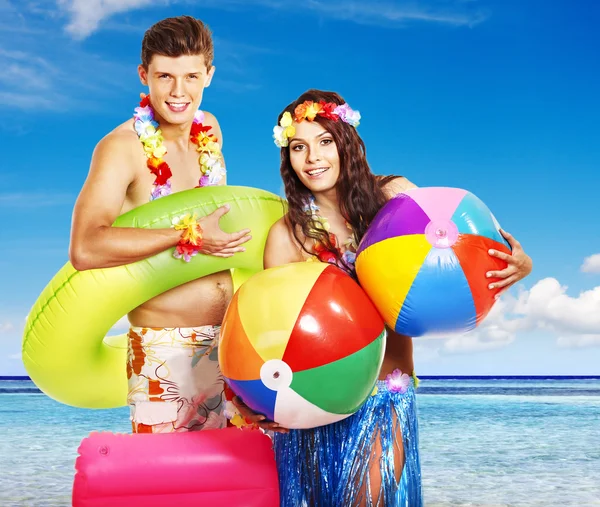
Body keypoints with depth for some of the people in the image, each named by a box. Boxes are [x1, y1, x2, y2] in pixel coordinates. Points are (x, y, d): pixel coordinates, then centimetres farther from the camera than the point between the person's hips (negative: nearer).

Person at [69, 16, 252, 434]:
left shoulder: (209, 129, 5)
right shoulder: (123, 148, -16)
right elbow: (85, 249, -31)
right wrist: (189, 235, -30)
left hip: (230, 335, 6)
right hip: (165, 351, -6)